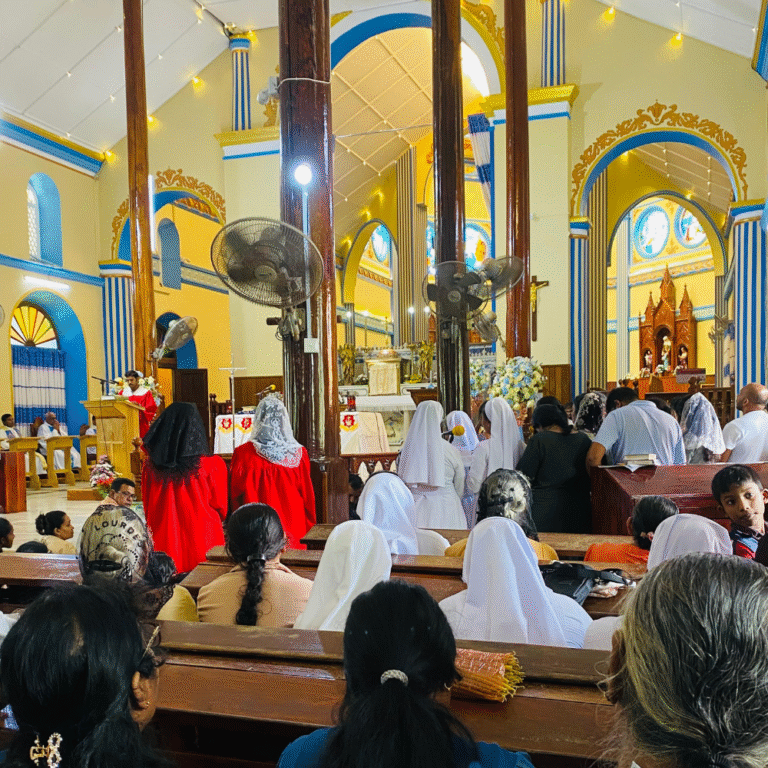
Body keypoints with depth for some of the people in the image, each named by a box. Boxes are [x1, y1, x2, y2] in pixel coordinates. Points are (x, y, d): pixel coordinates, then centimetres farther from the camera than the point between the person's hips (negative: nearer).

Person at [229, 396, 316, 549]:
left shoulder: (243, 454, -9)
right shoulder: (299, 454, -6)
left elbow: (235, 495, 0)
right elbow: (308, 496, 2)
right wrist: (309, 526, 14)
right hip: (292, 526, 1)